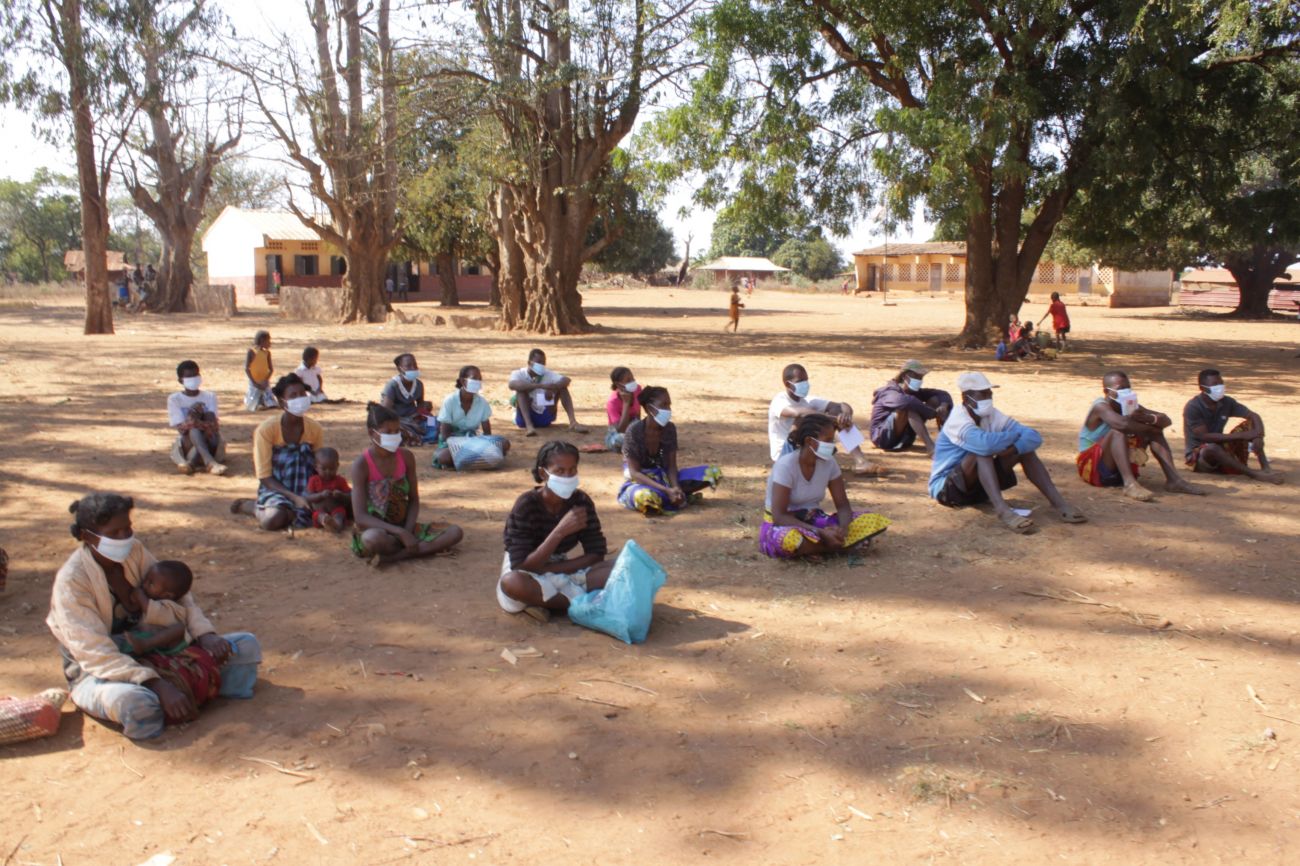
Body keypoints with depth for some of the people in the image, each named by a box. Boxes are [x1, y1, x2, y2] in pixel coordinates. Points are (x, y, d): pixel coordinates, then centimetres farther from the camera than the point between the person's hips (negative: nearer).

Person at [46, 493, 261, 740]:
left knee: (246, 646, -4)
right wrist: (158, 686, -38)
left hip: (150, 654, 6)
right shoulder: (71, 580, -21)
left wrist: (205, 635, -18)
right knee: (135, 704, -41)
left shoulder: (134, 550, -4)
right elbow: (97, 654, -28)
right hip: (97, 673, -6)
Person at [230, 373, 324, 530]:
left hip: (304, 490, 4)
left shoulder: (315, 429, -1)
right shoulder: (266, 429, -11)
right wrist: (293, 496, -25)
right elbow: (264, 477, -12)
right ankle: (253, 506, 3)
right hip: (275, 488, -4)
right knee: (273, 520, -34)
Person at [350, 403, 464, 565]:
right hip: (376, 529, -6)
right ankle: (425, 548, -18)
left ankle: (393, 557, -23)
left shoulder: (406, 457, 0)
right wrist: (401, 533, -29)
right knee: (373, 539, -43)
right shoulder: (361, 465, -14)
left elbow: (414, 500, 6)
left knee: (455, 532, -15)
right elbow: (360, 517, -20)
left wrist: (407, 532, -14)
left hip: (404, 528, 6)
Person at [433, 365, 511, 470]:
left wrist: (486, 447, -23)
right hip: (452, 441, -4)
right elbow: (445, 434, -15)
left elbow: (487, 432, -2)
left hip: (472, 440, 4)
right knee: (443, 457, -40)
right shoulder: (450, 400, -15)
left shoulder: (482, 402, -5)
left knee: (504, 444, -20)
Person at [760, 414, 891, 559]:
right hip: (783, 525, -5)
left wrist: (842, 528, -25)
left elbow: (843, 505, -1)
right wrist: (821, 533, -32)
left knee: (873, 521, -10)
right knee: (791, 539, -43)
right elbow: (779, 516, -26)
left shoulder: (828, 463, -4)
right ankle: (843, 547, -20)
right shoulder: (786, 465, -22)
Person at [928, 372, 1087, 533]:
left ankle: (1058, 502, -15)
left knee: (1023, 446, -8)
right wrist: (1016, 434, -22)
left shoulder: (992, 415, -3)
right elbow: (985, 442, -42)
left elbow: (1034, 436, -11)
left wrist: (1012, 448, -32)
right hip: (946, 488, -7)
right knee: (982, 450, -33)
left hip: (979, 485, 7)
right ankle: (1003, 510, -46)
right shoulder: (957, 420, -22)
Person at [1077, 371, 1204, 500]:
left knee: (1153, 431, -2)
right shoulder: (1100, 406, -18)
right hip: (1092, 467, -8)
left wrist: (1147, 418, -26)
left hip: (1120, 468, 8)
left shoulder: (1131, 406, 5)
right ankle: (1130, 484, -45)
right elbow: (1122, 424, -38)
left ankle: (1173, 479, -15)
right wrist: (1151, 428, -20)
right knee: (1118, 431, -31)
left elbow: (1166, 420, -3)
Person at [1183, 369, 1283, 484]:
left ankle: (1265, 468, -16)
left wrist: (1258, 437, -22)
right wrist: (1240, 436, -25)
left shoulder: (1227, 402, 0)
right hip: (1197, 455, -7)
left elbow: (1254, 416, 0)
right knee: (1212, 448, -40)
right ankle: (1254, 474, -32)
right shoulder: (1193, 407, -19)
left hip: (1221, 448, 7)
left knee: (1249, 425, -6)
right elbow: (1204, 437, -26)